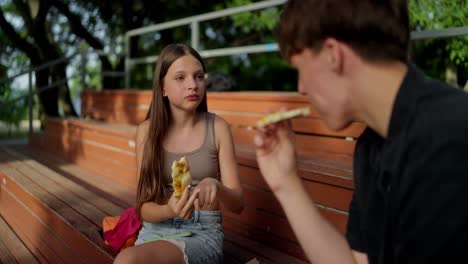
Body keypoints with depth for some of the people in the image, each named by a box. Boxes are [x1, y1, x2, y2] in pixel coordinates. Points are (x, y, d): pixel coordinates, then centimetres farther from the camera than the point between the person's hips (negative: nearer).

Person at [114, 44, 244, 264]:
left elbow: (237, 203, -5)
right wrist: (169, 210, -26)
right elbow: (144, 208, -2)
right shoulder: (147, 130, -2)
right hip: (156, 229, 3)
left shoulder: (217, 128, -5)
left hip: (203, 232, -3)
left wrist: (216, 186, -29)